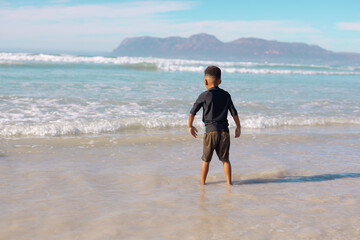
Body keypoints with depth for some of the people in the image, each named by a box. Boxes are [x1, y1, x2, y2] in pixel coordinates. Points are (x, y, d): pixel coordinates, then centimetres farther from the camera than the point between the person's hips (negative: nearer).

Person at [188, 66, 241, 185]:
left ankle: (202, 182, 15)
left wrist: (190, 126, 12)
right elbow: (234, 113, 10)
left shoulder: (204, 96, -3)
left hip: (210, 131, -3)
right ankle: (229, 182, 14)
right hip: (224, 131, 3)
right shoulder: (226, 95, 7)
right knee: (225, 159, 13)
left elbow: (192, 113, -3)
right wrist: (238, 128, 21)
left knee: (206, 160, 8)